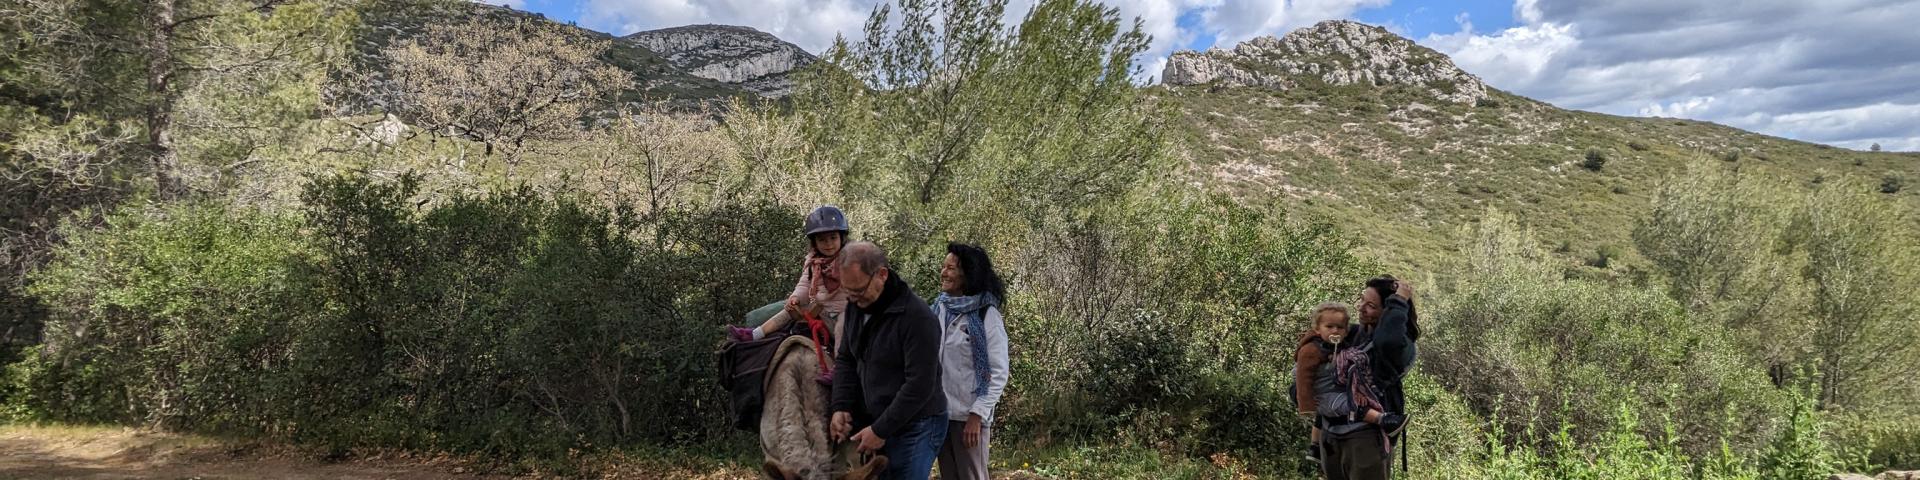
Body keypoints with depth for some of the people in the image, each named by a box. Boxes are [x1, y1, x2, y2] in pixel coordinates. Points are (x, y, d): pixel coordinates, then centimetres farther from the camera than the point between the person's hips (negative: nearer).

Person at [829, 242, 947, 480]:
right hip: (872, 424, 7)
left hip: (914, 429, -7)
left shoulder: (918, 317, -20)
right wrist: (840, 407, -4)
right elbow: (846, 361, 11)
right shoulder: (856, 306, 3)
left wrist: (880, 430, -18)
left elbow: (920, 385, -22)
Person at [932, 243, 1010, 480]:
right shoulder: (939, 308, 4)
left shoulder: (987, 315, -10)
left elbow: (999, 373, -10)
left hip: (969, 415, -5)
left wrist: (977, 414, -16)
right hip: (939, 412, 5)